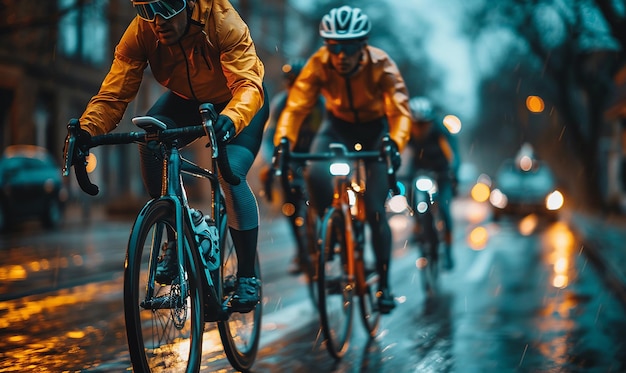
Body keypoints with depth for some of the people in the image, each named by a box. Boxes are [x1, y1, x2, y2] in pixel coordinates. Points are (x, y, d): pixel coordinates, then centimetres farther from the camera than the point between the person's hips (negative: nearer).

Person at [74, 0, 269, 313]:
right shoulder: (140, 33, -25)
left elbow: (247, 84, -44)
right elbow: (114, 93, -28)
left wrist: (230, 119, -65)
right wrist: (86, 129, -47)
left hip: (239, 104, -4)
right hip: (186, 99, 4)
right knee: (150, 144, -26)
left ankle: (248, 276, -6)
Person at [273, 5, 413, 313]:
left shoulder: (381, 65, -27)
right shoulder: (318, 64, -24)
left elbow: (400, 111, -34)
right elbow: (296, 107, -30)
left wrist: (394, 143, -54)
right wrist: (283, 141, -48)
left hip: (376, 127, -1)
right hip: (339, 125, 2)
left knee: (374, 210, -11)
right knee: (315, 174, -31)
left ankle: (384, 284, 5)